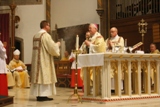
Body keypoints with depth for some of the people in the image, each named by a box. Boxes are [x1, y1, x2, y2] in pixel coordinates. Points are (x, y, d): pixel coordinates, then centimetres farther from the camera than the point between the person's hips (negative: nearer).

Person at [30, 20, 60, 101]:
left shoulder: (36, 36, 14)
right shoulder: (46, 35, -13)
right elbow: (52, 47, -17)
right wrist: (57, 44, 3)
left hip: (37, 60, 9)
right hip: (44, 60, -9)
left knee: (40, 76, 9)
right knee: (44, 76, -7)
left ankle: (39, 94, 9)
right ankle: (42, 95, -8)